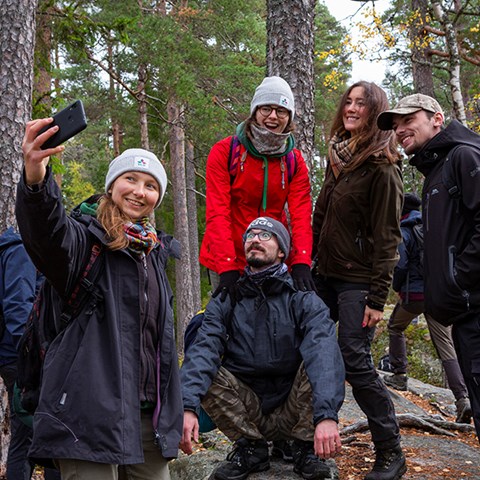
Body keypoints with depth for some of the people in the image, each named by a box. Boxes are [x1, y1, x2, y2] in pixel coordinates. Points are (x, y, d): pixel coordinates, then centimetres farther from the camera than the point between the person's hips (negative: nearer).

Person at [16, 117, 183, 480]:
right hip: (92, 414, -7)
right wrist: (36, 181, -50)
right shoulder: (88, 237, -4)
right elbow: (50, 236, -30)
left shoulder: (155, 252, 17)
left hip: (148, 417, 7)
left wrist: (171, 412, 20)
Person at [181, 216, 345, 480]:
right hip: (247, 414, 2)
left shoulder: (304, 301, -8)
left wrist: (327, 414, -45)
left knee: (320, 360, -25)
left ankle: (304, 448, -8)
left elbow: (323, 353, -27)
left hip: (294, 414, -1)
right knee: (203, 370, -20)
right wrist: (187, 407, -37)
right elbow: (203, 350, -18)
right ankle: (251, 449, -6)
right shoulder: (225, 302, -1)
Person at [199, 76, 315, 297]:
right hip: (224, 262, -2)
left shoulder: (294, 160, 4)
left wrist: (301, 262, -23)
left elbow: (301, 214, -7)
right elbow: (217, 212, -14)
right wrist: (227, 267, -25)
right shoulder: (224, 151, -6)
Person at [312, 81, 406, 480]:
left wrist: (378, 297, -18)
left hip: (357, 280, -7)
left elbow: (387, 237, -13)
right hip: (325, 274, 7)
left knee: (355, 361, -9)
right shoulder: (338, 157, 14)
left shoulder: (381, 167, -10)